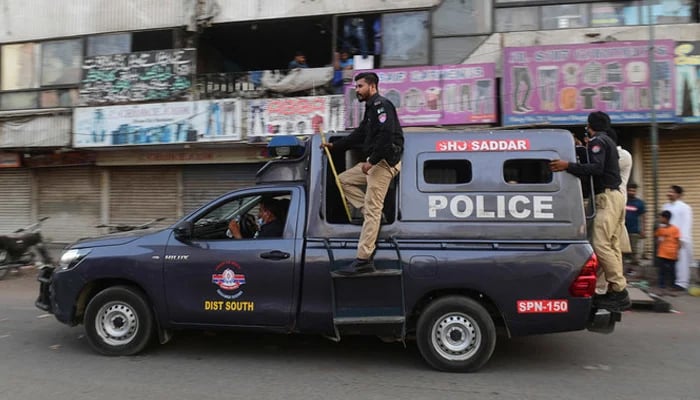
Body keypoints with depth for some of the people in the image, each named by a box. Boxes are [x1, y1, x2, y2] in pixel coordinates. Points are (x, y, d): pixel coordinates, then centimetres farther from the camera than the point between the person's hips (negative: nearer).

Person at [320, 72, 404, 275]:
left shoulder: (381, 105, -11)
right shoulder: (371, 108, 22)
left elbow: (386, 135, -24)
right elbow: (358, 135, 26)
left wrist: (371, 161, -23)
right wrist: (334, 145, 21)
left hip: (384, 162, -11)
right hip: (374, 162, 11)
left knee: (372, 210, -12)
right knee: (344, 180, 17)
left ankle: (364, 260, -11)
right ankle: (374, 213, 8)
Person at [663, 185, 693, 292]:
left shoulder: (684, 207, -7)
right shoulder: (666, 206, 12)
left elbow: (686, 225, -10)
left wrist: (682, 239, -14)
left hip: (679, 240, -6)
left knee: (682, 261, -2)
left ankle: (682, 283, 2)